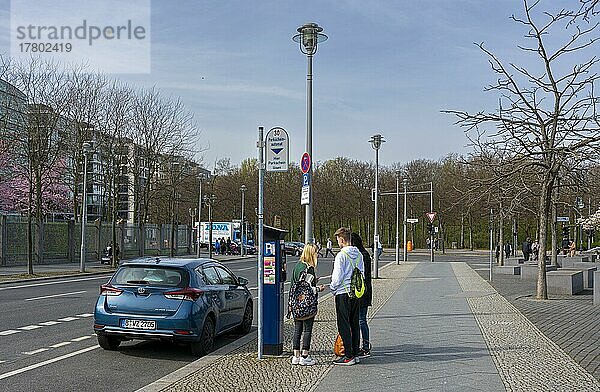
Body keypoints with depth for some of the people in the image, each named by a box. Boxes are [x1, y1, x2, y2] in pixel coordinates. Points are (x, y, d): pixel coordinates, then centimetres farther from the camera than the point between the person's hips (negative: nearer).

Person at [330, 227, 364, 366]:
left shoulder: (341, 255, -15)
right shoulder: (359, 254, 7)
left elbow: (338, 277, -16)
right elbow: (362, 274, 13)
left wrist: (332, 287, 1)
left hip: (343, 293, -7)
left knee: (344, 325, -1)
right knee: (354, 323, 13)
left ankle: (349, 356, 0)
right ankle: (355, 354, 18)